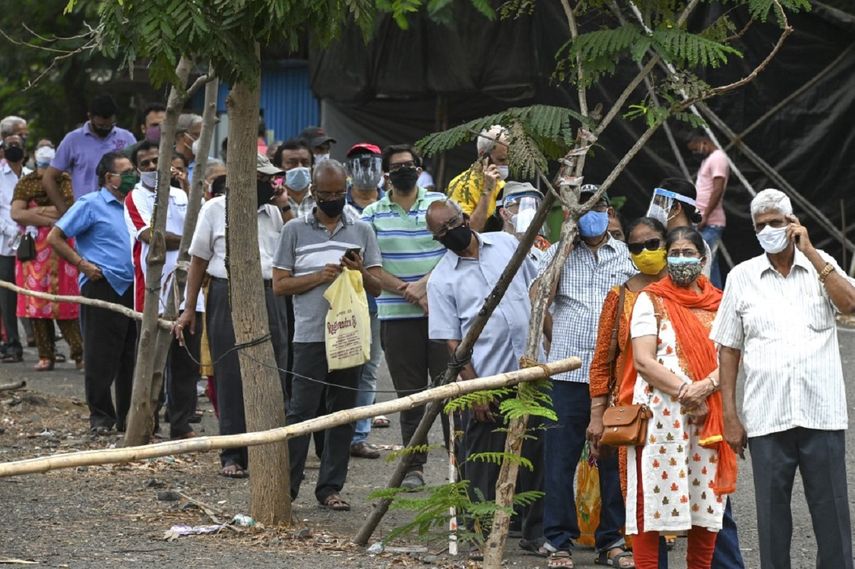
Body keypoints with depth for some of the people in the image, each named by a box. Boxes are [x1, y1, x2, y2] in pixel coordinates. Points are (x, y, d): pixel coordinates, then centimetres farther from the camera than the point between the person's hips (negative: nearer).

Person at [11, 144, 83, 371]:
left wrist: (37, 211, -7)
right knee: (36, 301, 0)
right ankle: (45, 356, 5)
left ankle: (79, 352, -4)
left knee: (63, 302, -7)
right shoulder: (25, 183, 9)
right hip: (33, 248, 3)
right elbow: (16, 213, -4)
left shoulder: (66, 181, 1)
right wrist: (50, 218, -11)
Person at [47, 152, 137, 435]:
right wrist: (82, 264, -11)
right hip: (102, 287, -7)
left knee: (131, 357, 9)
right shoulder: (91, 205, -4)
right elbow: (55, 237, -6)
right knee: (101, 358, -4)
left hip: (132, 289, 7)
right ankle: (100, 416, 4)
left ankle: (128, 416, 16)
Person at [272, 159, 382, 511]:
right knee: (301, 411, -5)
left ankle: (330, 487, 11)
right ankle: (286, 486, -2)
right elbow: (280, 284, 1)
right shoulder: (295, 231, 5)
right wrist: (319, 277, -11)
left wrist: (360, 272, -11)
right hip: (311, 336, -3)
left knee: (343, 414, 5)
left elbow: (377, 287, 10)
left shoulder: (362, 232, 11)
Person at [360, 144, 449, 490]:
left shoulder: (439, 205, 6)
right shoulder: (373, 215, 7)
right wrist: (407, 290, -14)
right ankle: (414, 467, 10)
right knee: (410, 395, 5)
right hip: (396, 316, 1)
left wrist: (423, 285, -16)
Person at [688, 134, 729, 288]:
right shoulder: (708, 159, 20)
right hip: (704, 222, 10)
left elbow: (718, 190, -19)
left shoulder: (718, 158, -10)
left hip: (710, 223, -10)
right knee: (710, 264, 10)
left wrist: (705, 217, -21)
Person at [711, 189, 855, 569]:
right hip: (767, 419, 1)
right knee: (772, 510, 4)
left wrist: (809, 252, -9)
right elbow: (728, 349, 9)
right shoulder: (742, 277, 9)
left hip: (822, 413, -1)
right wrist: (729, 415, 3)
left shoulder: (821, 265, 8)